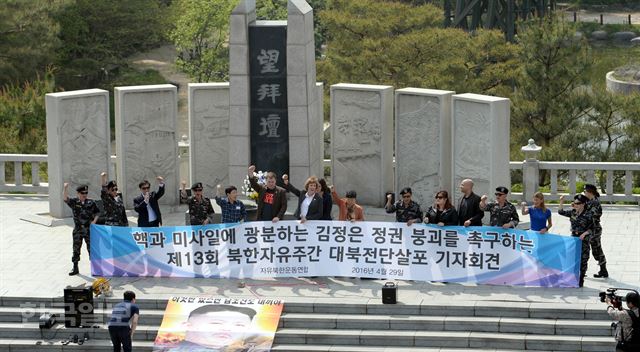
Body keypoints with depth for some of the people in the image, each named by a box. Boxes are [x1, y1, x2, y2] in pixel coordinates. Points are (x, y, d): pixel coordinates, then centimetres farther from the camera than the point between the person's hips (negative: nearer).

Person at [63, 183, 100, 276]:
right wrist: (65, 188, -25)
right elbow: (65, 199, -12)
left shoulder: (91, 202, 1)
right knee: (76, 249, 6)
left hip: (89, 229, -1)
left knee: (91, 248, 2)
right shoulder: (74, 202, 1)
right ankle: (75, 268, 15)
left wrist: (94, 221, -8)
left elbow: (97, 213, 9)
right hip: (77, 230, 1)